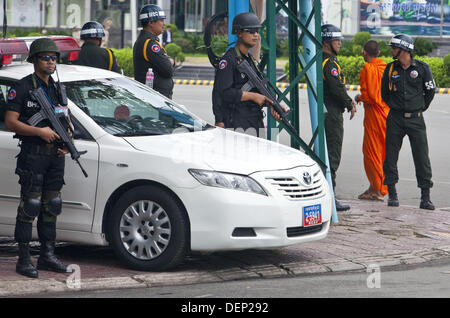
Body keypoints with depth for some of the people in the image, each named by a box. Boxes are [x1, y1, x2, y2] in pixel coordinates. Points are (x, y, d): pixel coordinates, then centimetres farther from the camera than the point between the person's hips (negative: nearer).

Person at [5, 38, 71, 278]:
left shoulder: (57, 89, 16)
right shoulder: (22, 88, -6)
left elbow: (67, 121, 24)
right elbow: (10, 122, -12)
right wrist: (40, 131, -19)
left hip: (55, 155, 7)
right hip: (32, 155, -7)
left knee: (51, 207, 9)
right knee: (29, 206, -7)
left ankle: (47, 256, 15)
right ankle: (24, 260, -5)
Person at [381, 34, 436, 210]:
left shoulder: (422, 68, -3)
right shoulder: (390, 68, 4)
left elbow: (430, 91, 8)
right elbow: (384, 92, 19)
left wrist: (420, 109, 10)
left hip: (416, 119, -2)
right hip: (395, 119, 2)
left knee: (422, 158, -4)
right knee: (390, 157, 2)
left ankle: (425, 197, 0)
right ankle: (392, 194, 14)